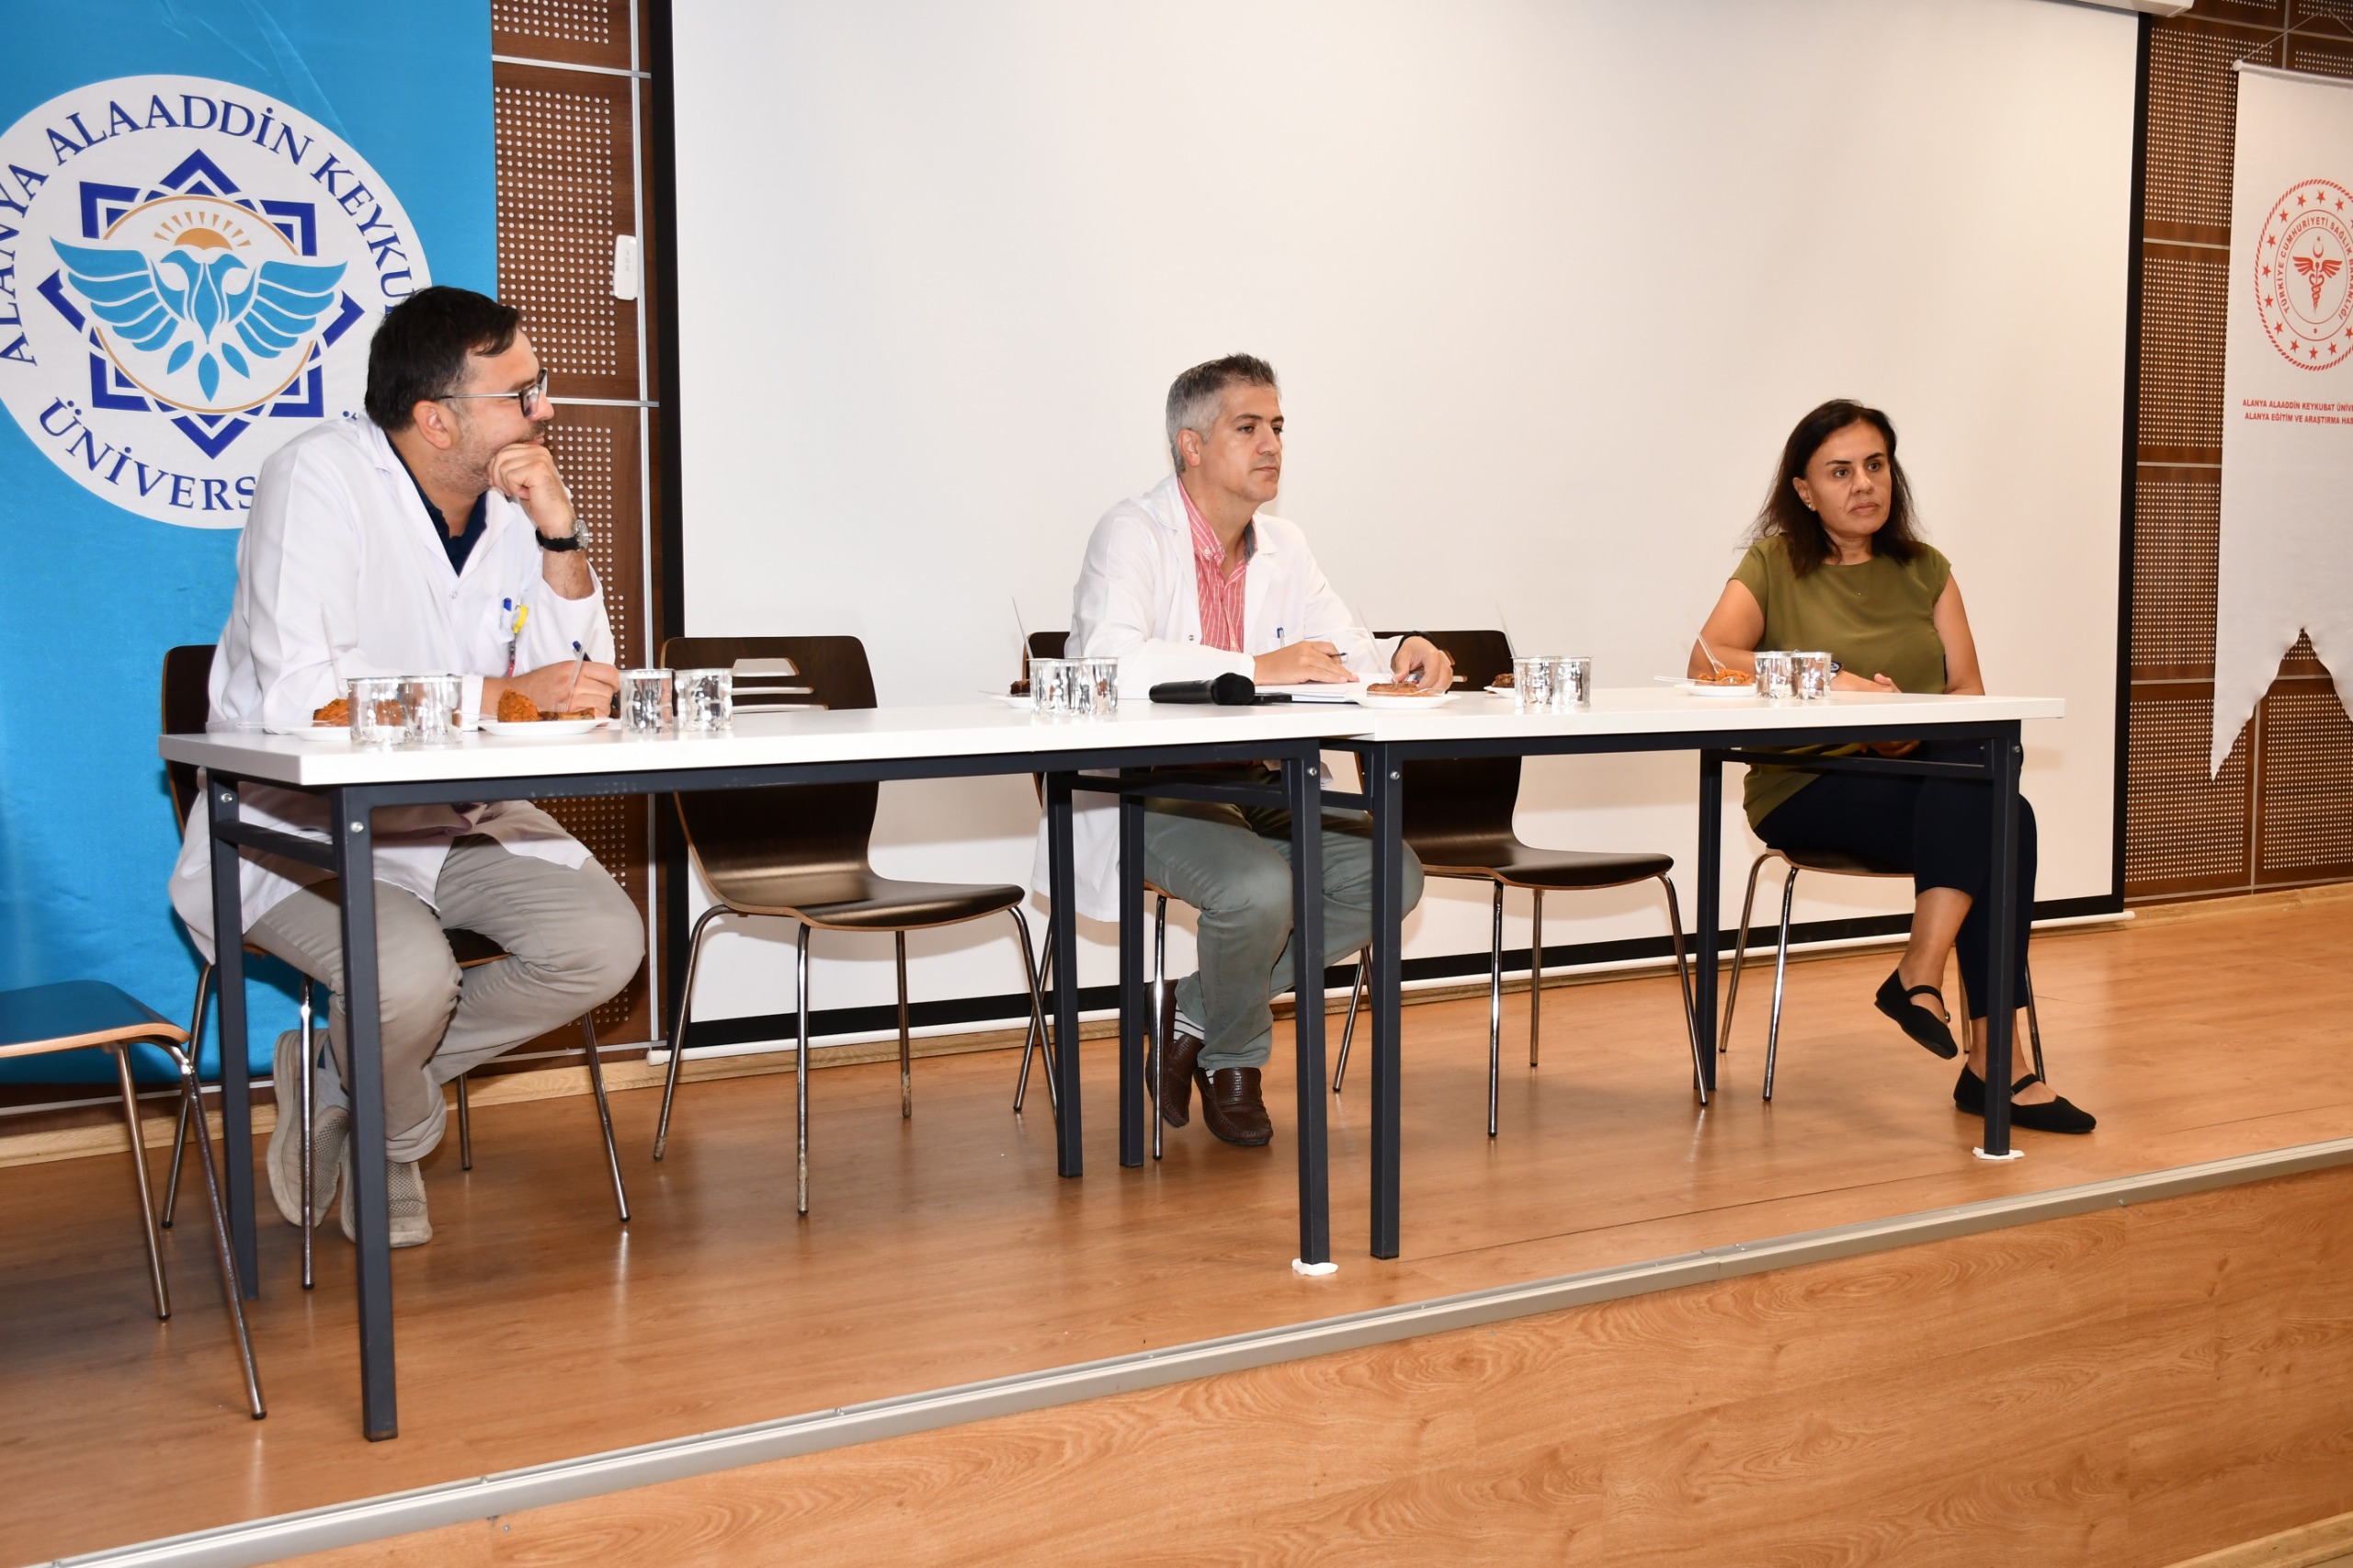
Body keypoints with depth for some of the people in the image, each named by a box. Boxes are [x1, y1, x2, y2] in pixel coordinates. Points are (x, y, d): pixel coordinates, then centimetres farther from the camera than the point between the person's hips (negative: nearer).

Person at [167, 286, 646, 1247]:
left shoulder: (517, 496, 2)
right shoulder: (319, 476, -18)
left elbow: (580, 689, 0)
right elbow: (293, 695, -29)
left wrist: (559, 538, -14)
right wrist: (504, 694, -28)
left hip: (454, 819, 6)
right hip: (302, 826, -6)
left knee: (606, 941, -14)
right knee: (411, 969, -33)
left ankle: (344, 1079, 5)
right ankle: (397, 1140, 5)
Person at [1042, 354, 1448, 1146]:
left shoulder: (1282, 548, 11)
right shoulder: (1134, 532, -13)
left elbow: (1343, 652, 9)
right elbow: (1113, 658, -30)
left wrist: (1403, 654, -15)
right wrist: (1258, 667, -35)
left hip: (1249, 784, 8)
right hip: (1140, 790, -8)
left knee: (1389, 872, -8)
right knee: (1259, 886, -32)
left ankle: (1196, 1016, 4)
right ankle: (1232, 1058, 1)